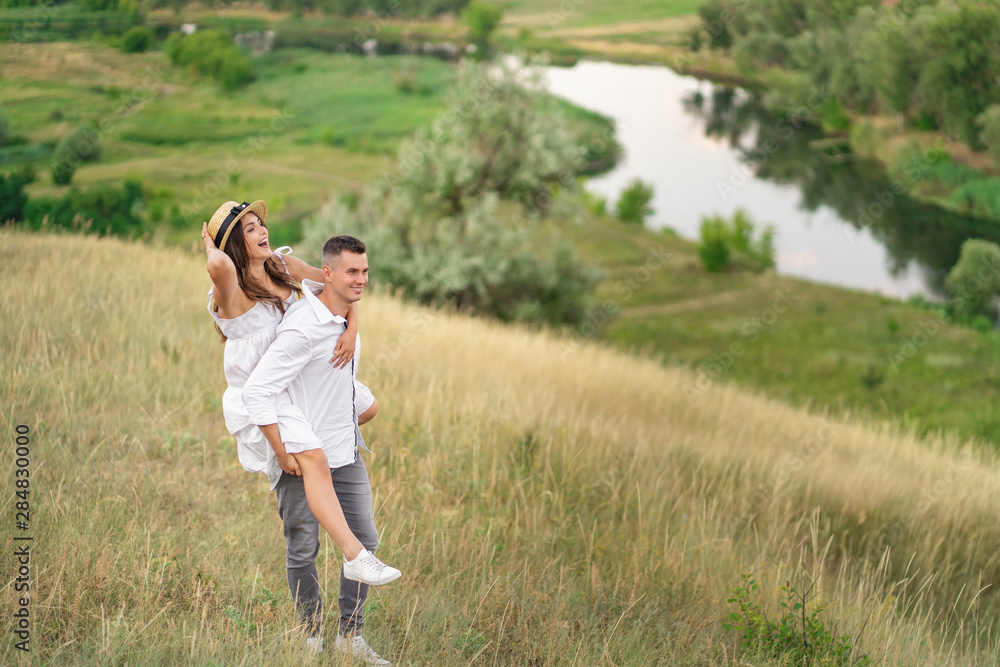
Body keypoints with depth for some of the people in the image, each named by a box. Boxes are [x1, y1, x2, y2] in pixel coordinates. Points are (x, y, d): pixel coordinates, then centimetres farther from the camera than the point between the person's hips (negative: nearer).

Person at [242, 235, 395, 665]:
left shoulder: (348, 314, 3)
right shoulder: (303, 328, -22)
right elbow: (257, 390, -24)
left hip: (345, 454, 8)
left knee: (364, 540, 7)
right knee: (303, 550, 5)